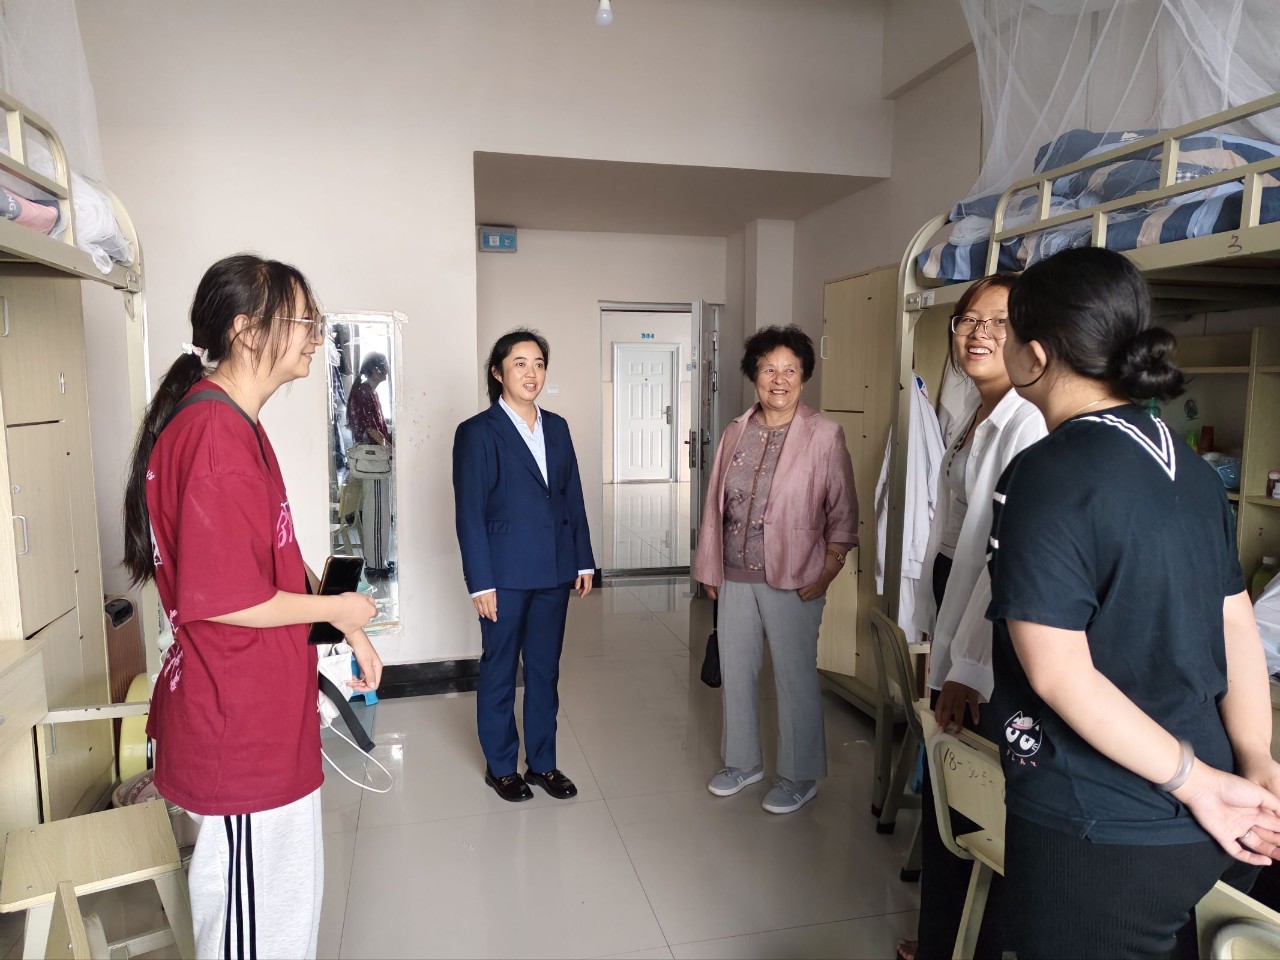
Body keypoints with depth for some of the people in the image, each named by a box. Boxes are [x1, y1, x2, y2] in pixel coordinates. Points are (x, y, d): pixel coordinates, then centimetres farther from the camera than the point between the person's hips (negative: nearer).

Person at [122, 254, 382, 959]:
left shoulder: (238, 425, 9)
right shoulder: (215, 434, -24)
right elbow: (218, 599, -26)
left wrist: (347, 630, 13)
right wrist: (336, 608, -12)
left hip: (267, 715, 10)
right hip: (237, 725, -10)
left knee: (291, 896, 25)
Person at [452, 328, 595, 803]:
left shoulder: (557, 427, 9)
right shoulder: (477, 433, -7)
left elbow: (573, 497, 11)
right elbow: (469, 513, -10)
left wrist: (583, 560, 7)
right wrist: (480, 583, -13)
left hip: (554, 571, 5)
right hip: (506, 574, -5)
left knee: (545, 670, 14)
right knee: (499, 671, 10)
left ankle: (542, 761, 30)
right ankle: (500, 766, 28)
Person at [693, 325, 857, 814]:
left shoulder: (824, 435, -7)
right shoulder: (736, 433, 6)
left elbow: (842, 512, -5)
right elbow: (716, 504, 10)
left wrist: (827, 572, -12)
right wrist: (709, 568, 10)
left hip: (792, 580, -5)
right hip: (735, 576, 5)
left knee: (795, 679, 6)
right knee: (735, 671, 15)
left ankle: (799, 776, 26)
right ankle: (742, 761, 35)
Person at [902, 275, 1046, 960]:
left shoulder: (1028, 423, -18)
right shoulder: (965, 420, 11)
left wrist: (968, 669, -21)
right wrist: (936, 639, 16)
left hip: (992, 656, -9)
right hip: (953, 614, 9)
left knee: (968, 808, 6)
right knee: (940, 794, 21)